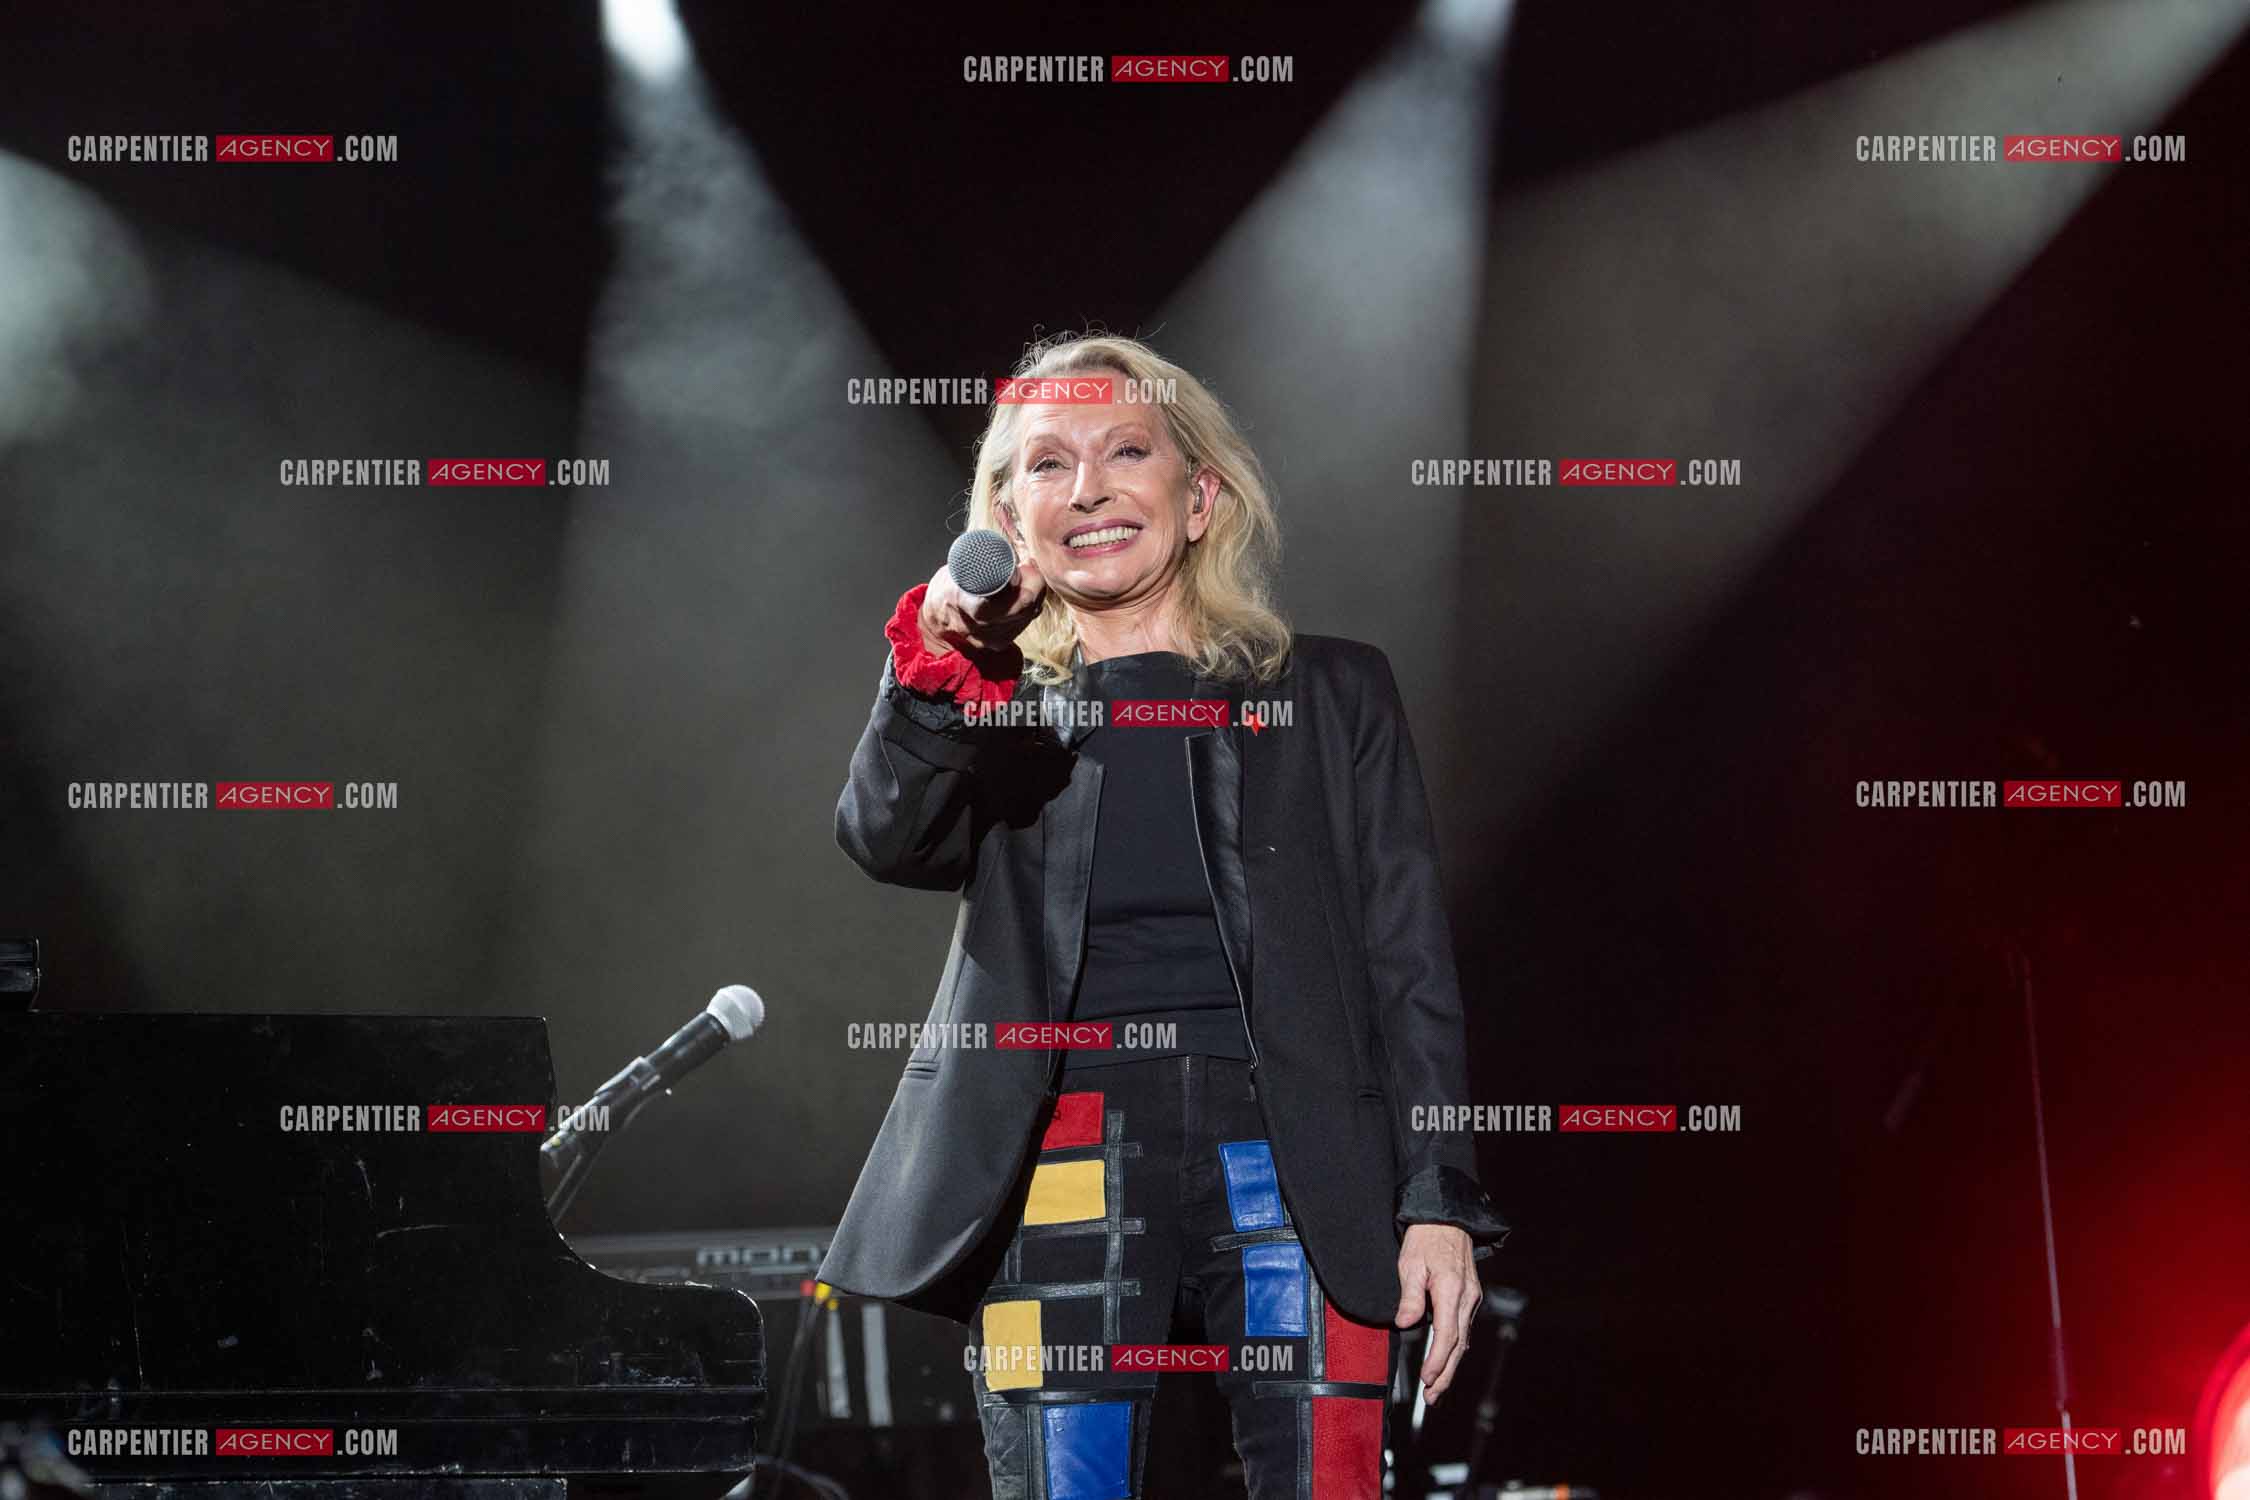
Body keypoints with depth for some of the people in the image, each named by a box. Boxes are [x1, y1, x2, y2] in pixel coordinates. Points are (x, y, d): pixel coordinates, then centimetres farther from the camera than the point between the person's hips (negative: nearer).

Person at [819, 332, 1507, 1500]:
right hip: (1061, 1187, 1)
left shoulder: (1331, 694, 14)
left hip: (1295, 1182, 0)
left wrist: (1439, 1204, 0)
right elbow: (885, 838, -6)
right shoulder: (994, 708, 16)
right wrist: (933, 669, -24)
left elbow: (1411, 965, 9)